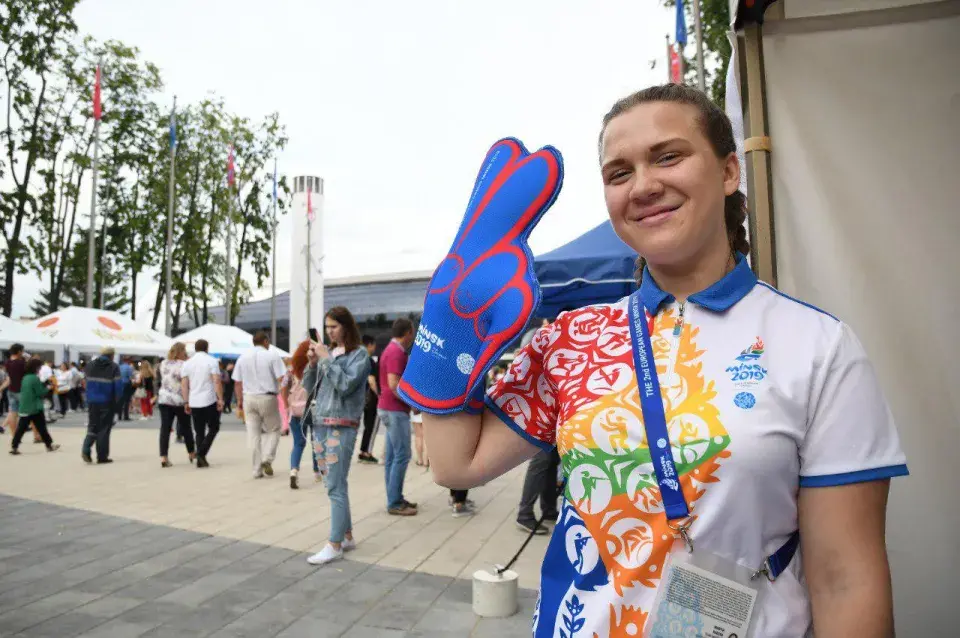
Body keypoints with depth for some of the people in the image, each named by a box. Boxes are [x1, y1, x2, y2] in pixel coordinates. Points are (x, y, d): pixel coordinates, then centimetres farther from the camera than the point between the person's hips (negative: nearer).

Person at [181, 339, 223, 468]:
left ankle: (200, 459, 9)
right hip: (210, 401, -4)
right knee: (213, 428, 8)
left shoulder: (187, 363, 8)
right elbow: (217, 382, -11)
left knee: (199, 431, 11)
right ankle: (201, 453, -8)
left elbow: (184, 384, 4)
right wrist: (220, 399, -8)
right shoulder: (211, 361, -4)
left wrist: (186, 402, 8)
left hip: (194, 403, 4)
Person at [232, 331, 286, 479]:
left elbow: (237, 383, 9)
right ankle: (267, 458, -5)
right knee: (273, 430, 12)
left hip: (249, 398, 3)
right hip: (267, 398, -3)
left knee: (253, 434, 6)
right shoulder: (272, 355, -2)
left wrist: (239, 400, 16)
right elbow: (281, 379, -10)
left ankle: (257, 469, 9)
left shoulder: (242, 357, 9)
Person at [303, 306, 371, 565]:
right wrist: (312, 363, -1)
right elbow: (308, 385, 15)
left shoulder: (359, 354, -4)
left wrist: (326, 359, -14)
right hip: (320, 424, 7)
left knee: (336, 487, -7)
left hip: (341, 427, -7)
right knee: (334, 485, 12)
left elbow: (345, 385, -16)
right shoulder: (328, 353, 13)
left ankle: (335, 545, -1)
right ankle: (347, 536, 22)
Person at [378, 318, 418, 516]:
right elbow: (393, 384, -25)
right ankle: (394, 503, -1)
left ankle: (395, 498, 18)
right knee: (401, 456, -6)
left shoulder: (392, 350, 15)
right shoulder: (396, 352, -17)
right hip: (395, 409, -10)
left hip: (390, 408, 10)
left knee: (392, 456, 12)